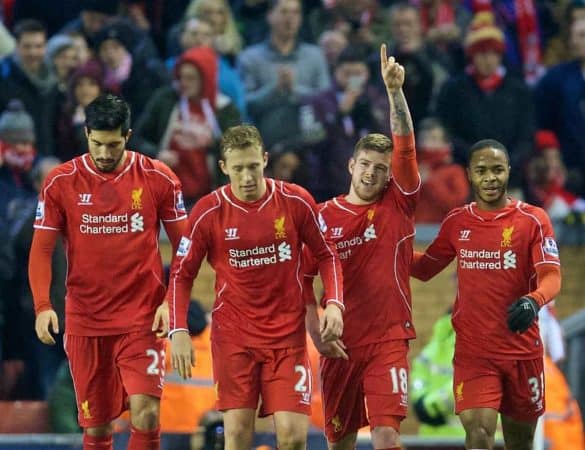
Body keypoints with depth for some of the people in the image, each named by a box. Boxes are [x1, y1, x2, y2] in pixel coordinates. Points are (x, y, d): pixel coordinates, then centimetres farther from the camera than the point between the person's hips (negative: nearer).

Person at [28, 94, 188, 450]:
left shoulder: (159, 179, -2)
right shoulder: (60, 183, -1)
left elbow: (184, 247, 5)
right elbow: (41, 251, 1)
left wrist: (171, 301, -8)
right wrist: (43, 306, -14)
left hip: (142, 320, -1)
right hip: (84, 323, 1)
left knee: (146, 413, -15)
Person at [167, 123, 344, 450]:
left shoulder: (296, 201, -5)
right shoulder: (208, 212, -6)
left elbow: (327, 254, 8)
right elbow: (182, 274, 2)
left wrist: (334, 303, -7)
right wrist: (179, 331, -9)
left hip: (287, 334, 0)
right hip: (233, 334, 0)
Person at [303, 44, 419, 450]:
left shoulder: (398, 205, 2)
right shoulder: (325, 216, 4)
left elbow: (405, 146, -11)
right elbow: (303, 278, 8)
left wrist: (395, 90, -22)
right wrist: (316, 333, -3)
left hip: (388, 340, -2)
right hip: (341, 345, 2)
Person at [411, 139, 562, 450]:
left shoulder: (533, 220, -3)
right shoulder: (456, 223, 6)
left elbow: (551, 277, -13)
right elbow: (425, 269, 19)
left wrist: (534, 301, -34)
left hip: (522, 349, 0)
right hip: (472, 350, 0)